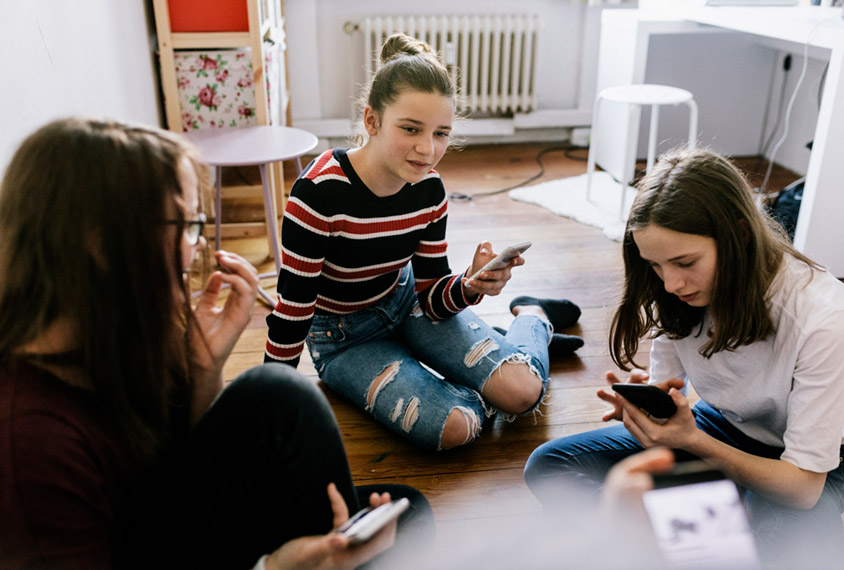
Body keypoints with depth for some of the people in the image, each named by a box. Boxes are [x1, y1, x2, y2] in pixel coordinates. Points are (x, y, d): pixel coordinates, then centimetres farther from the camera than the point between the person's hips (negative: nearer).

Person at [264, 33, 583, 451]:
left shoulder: (428, 189, -15)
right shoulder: (319, 193, -31)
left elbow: (434, 300, -7)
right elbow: (292, 311, -23)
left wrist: (472, 284, -30)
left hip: (407, 302, 3)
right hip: (343, 337, -3)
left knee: (523, 392, -14)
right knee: (451, 427, -24)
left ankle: (531, 316, 20)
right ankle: (522, 336, 5)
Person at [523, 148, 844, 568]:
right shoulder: (679, 291, -16)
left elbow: (804, 485, -25)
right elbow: (669, 387, -4)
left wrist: (691, 441, -38)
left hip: (808, 459, -4)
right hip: (718, 426, 4)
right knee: (548, 466, -10)